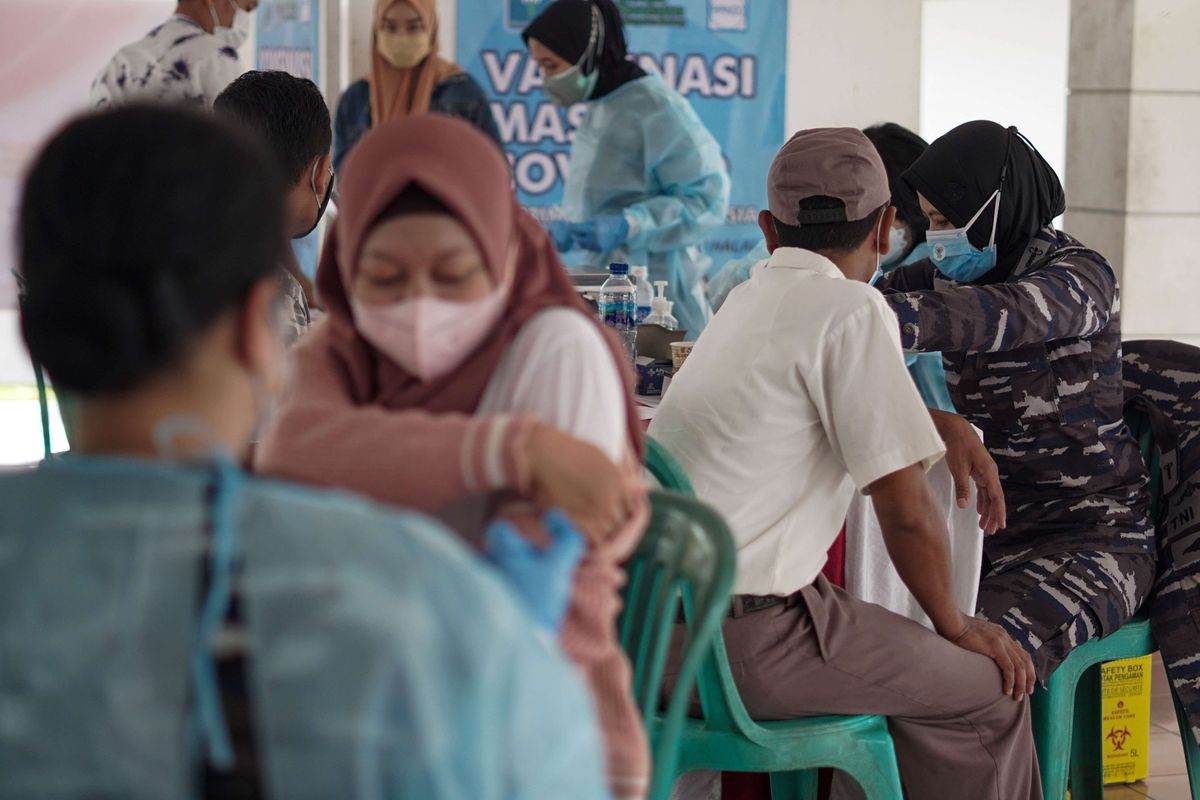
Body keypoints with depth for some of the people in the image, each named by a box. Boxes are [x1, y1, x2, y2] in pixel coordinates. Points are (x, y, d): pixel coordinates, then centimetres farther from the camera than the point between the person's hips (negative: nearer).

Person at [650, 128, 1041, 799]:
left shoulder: (748, 299, 13)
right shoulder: (854, 310, -11)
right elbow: (906, 509, -11)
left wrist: (951, 430, 32)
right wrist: (955, 624, 4)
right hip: (738, 639, -9)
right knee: (991, 689, 3)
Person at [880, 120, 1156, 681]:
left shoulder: (1080, 276, -13)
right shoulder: (954, 275, 10)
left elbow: (1007, 315, -34)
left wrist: (896, 319, -52)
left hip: (1085, 535, -7)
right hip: (983, 524, 7)